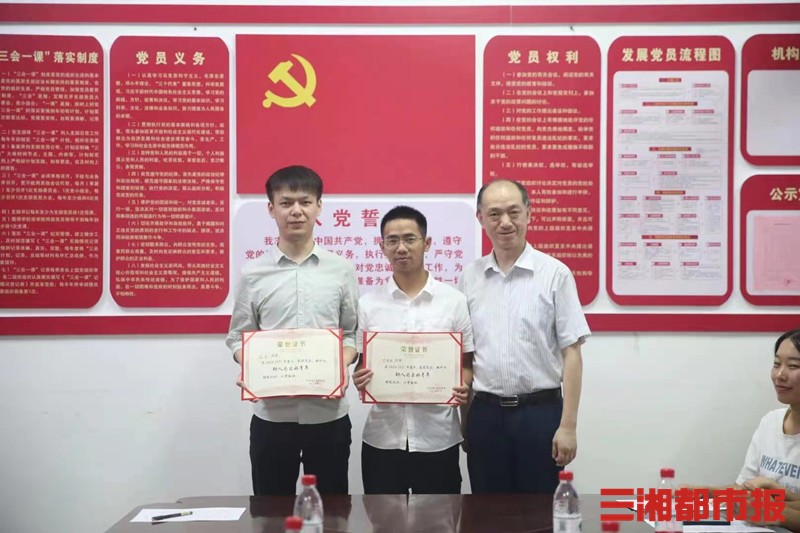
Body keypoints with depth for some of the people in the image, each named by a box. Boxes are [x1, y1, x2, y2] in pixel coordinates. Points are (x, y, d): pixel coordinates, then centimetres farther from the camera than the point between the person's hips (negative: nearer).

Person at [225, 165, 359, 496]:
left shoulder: (341, 270, 3)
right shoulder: (253, 273, 2)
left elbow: (353, 333, 6)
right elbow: (239, 337, 6)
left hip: (328, 413, 0)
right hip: (272, 414, 0)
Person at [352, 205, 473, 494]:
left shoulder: (454, 300, 0)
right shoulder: (368, 304, 3)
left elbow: (467, 362, 5)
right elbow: (360, 364, 8)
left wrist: (462, 389, -16)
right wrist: (359, 380, -14)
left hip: (438, 438, -1)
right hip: (382, 438, 1)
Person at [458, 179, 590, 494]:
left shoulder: (555, 274, -6)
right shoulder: (470, 278, 5)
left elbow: (571, 353, -6)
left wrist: (568, 426, -10)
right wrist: (462, 421, 5)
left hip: (540, 412, -3)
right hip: (484, 413, 3)